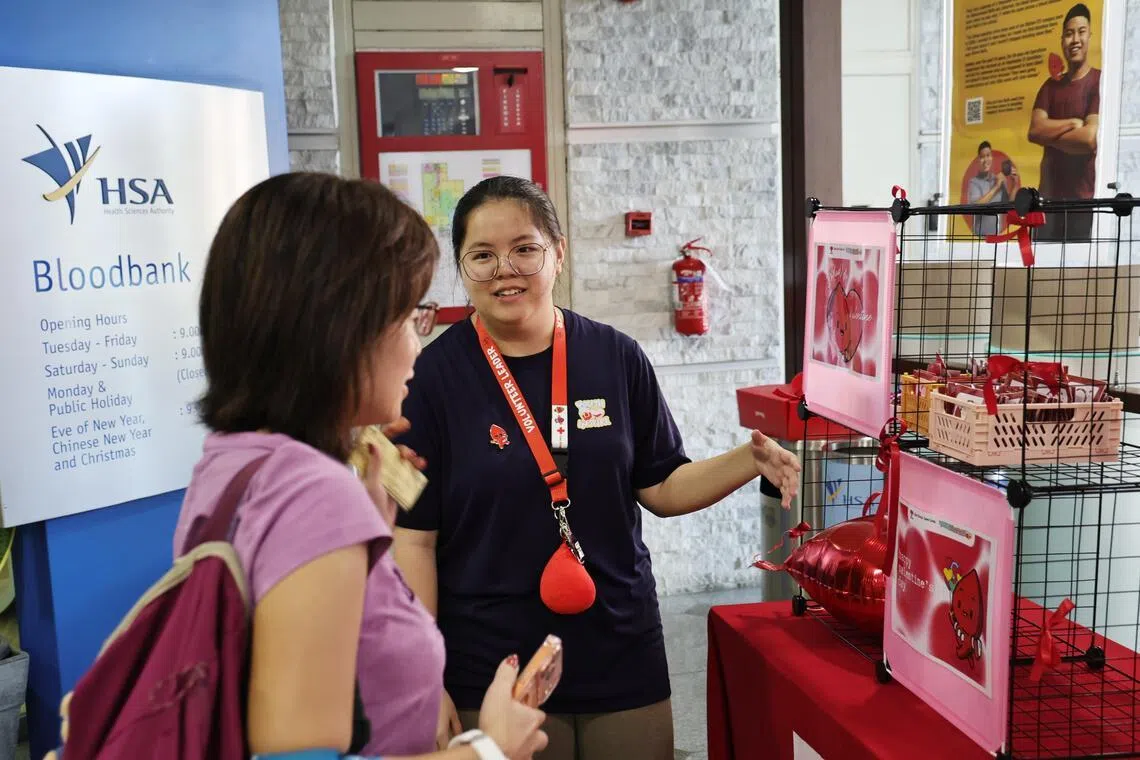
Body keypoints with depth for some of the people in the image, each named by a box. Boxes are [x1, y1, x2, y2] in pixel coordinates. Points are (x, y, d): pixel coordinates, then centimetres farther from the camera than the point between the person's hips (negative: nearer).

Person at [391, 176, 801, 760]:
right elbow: (414, 538, -7)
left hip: (622, 661, 3)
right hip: (490, 676, -2)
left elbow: (662, 487, 6)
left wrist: (749, 460, -10)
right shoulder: (433, 376, -9)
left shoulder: (616, 358, -1)